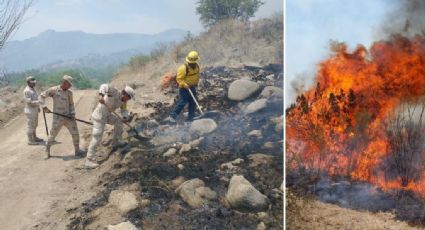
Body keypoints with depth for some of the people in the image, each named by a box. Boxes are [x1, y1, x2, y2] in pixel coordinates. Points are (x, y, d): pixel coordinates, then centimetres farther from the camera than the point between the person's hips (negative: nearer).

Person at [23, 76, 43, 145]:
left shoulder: (32, 89, 10)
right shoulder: (27, 91, -21)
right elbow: (29, 102, -25)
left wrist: (38, 107, 21)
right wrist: (39, 102, -28)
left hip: (34, 110, 10)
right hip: (30, 111, -10)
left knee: (34, 125, 21)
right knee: (30, 126, 1)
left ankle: (34, 138, 35)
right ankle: (30, 141, 11)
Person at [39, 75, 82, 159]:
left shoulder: (69, 93, 5)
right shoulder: (53, 90, -7)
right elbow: (41, 96, -4)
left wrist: (72, 114, -1)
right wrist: (44, 106, -18)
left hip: (68, 117, 4)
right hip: (58, 118, -4)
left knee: (75, 133, 1)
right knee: (52, 135, 4)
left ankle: (77, 151, 16)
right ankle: (47, 152, 21)